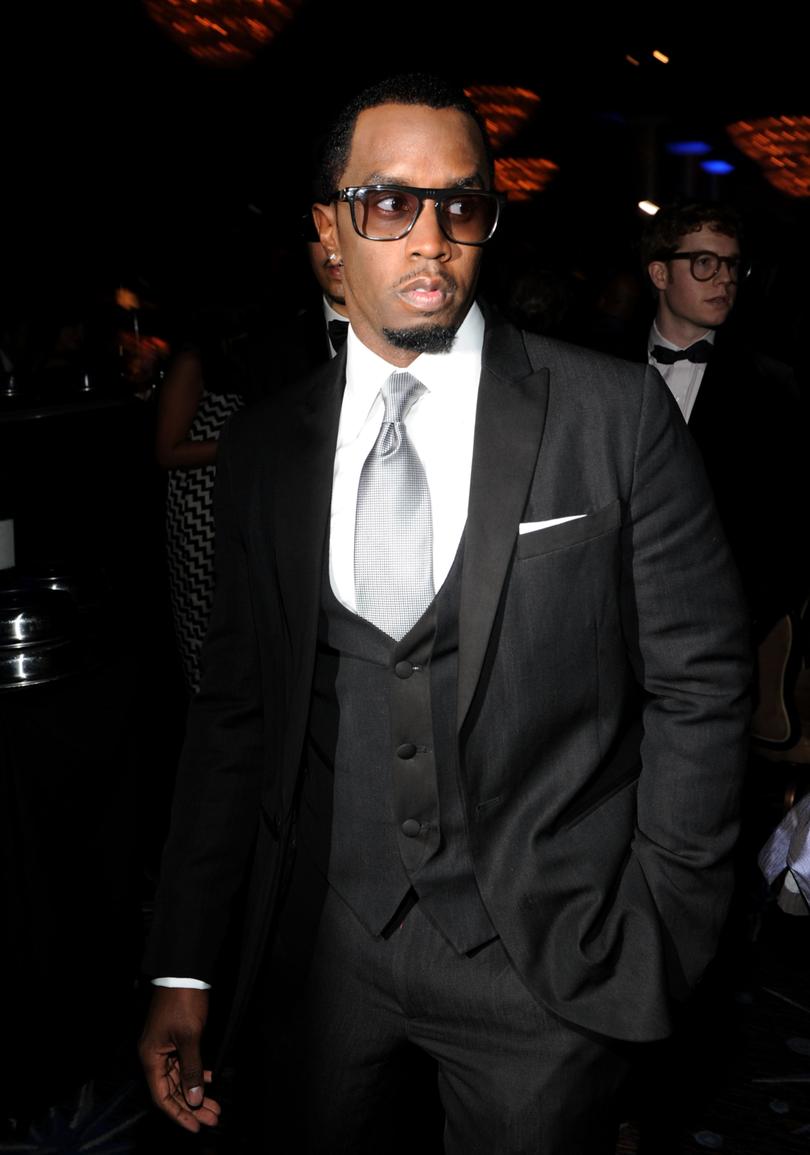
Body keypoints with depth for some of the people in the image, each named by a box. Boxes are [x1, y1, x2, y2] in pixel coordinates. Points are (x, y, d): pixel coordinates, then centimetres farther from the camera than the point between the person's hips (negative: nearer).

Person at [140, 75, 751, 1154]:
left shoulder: (617, 414, -8)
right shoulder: (263, 448, 2)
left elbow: (698, 681, -5)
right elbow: (233, 707, 3)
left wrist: (658, 943, -7)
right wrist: (183, 971, 2)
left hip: (548, 961, -2)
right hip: (326, 951, 3)